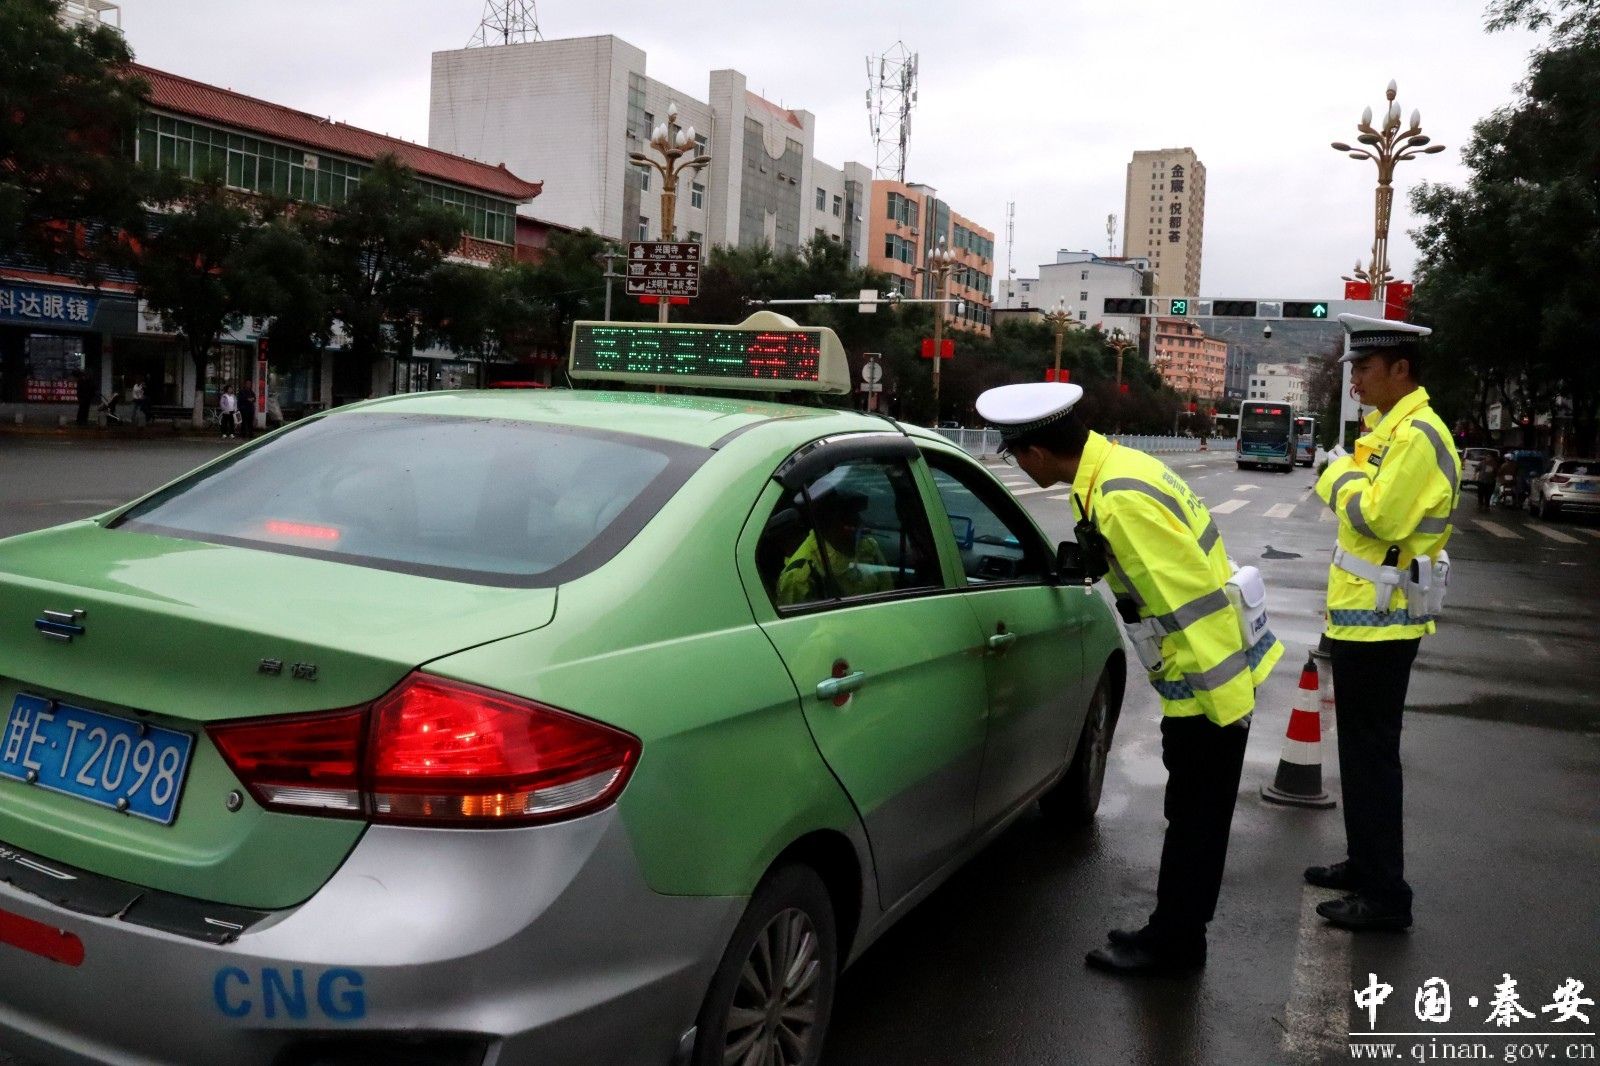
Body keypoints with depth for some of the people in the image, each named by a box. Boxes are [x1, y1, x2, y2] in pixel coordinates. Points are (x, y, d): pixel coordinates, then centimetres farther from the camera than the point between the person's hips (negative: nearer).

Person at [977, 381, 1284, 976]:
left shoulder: (1122, 501, -27)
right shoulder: (1113, 464, 3)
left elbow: (1197, 598, -27)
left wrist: (1227, 701, -22)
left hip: (1211, 685, -10)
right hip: (1201, 678, 10)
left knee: (1195, 820, 6)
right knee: (1192, 816, 19)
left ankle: (1171, 944, 21)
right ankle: (1173, 933, 32)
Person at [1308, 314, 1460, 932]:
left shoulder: (1418, 434, -17)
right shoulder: (1389, 429, 14)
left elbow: (1377, 518, -25)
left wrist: (1341, 477, -11)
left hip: (1380, 621, -10)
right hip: (1364, 615, 10)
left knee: (1372, 754, -4)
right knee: (1361, 749, 18)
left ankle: (1385, 895, 5)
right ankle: (1364, 864, 30)